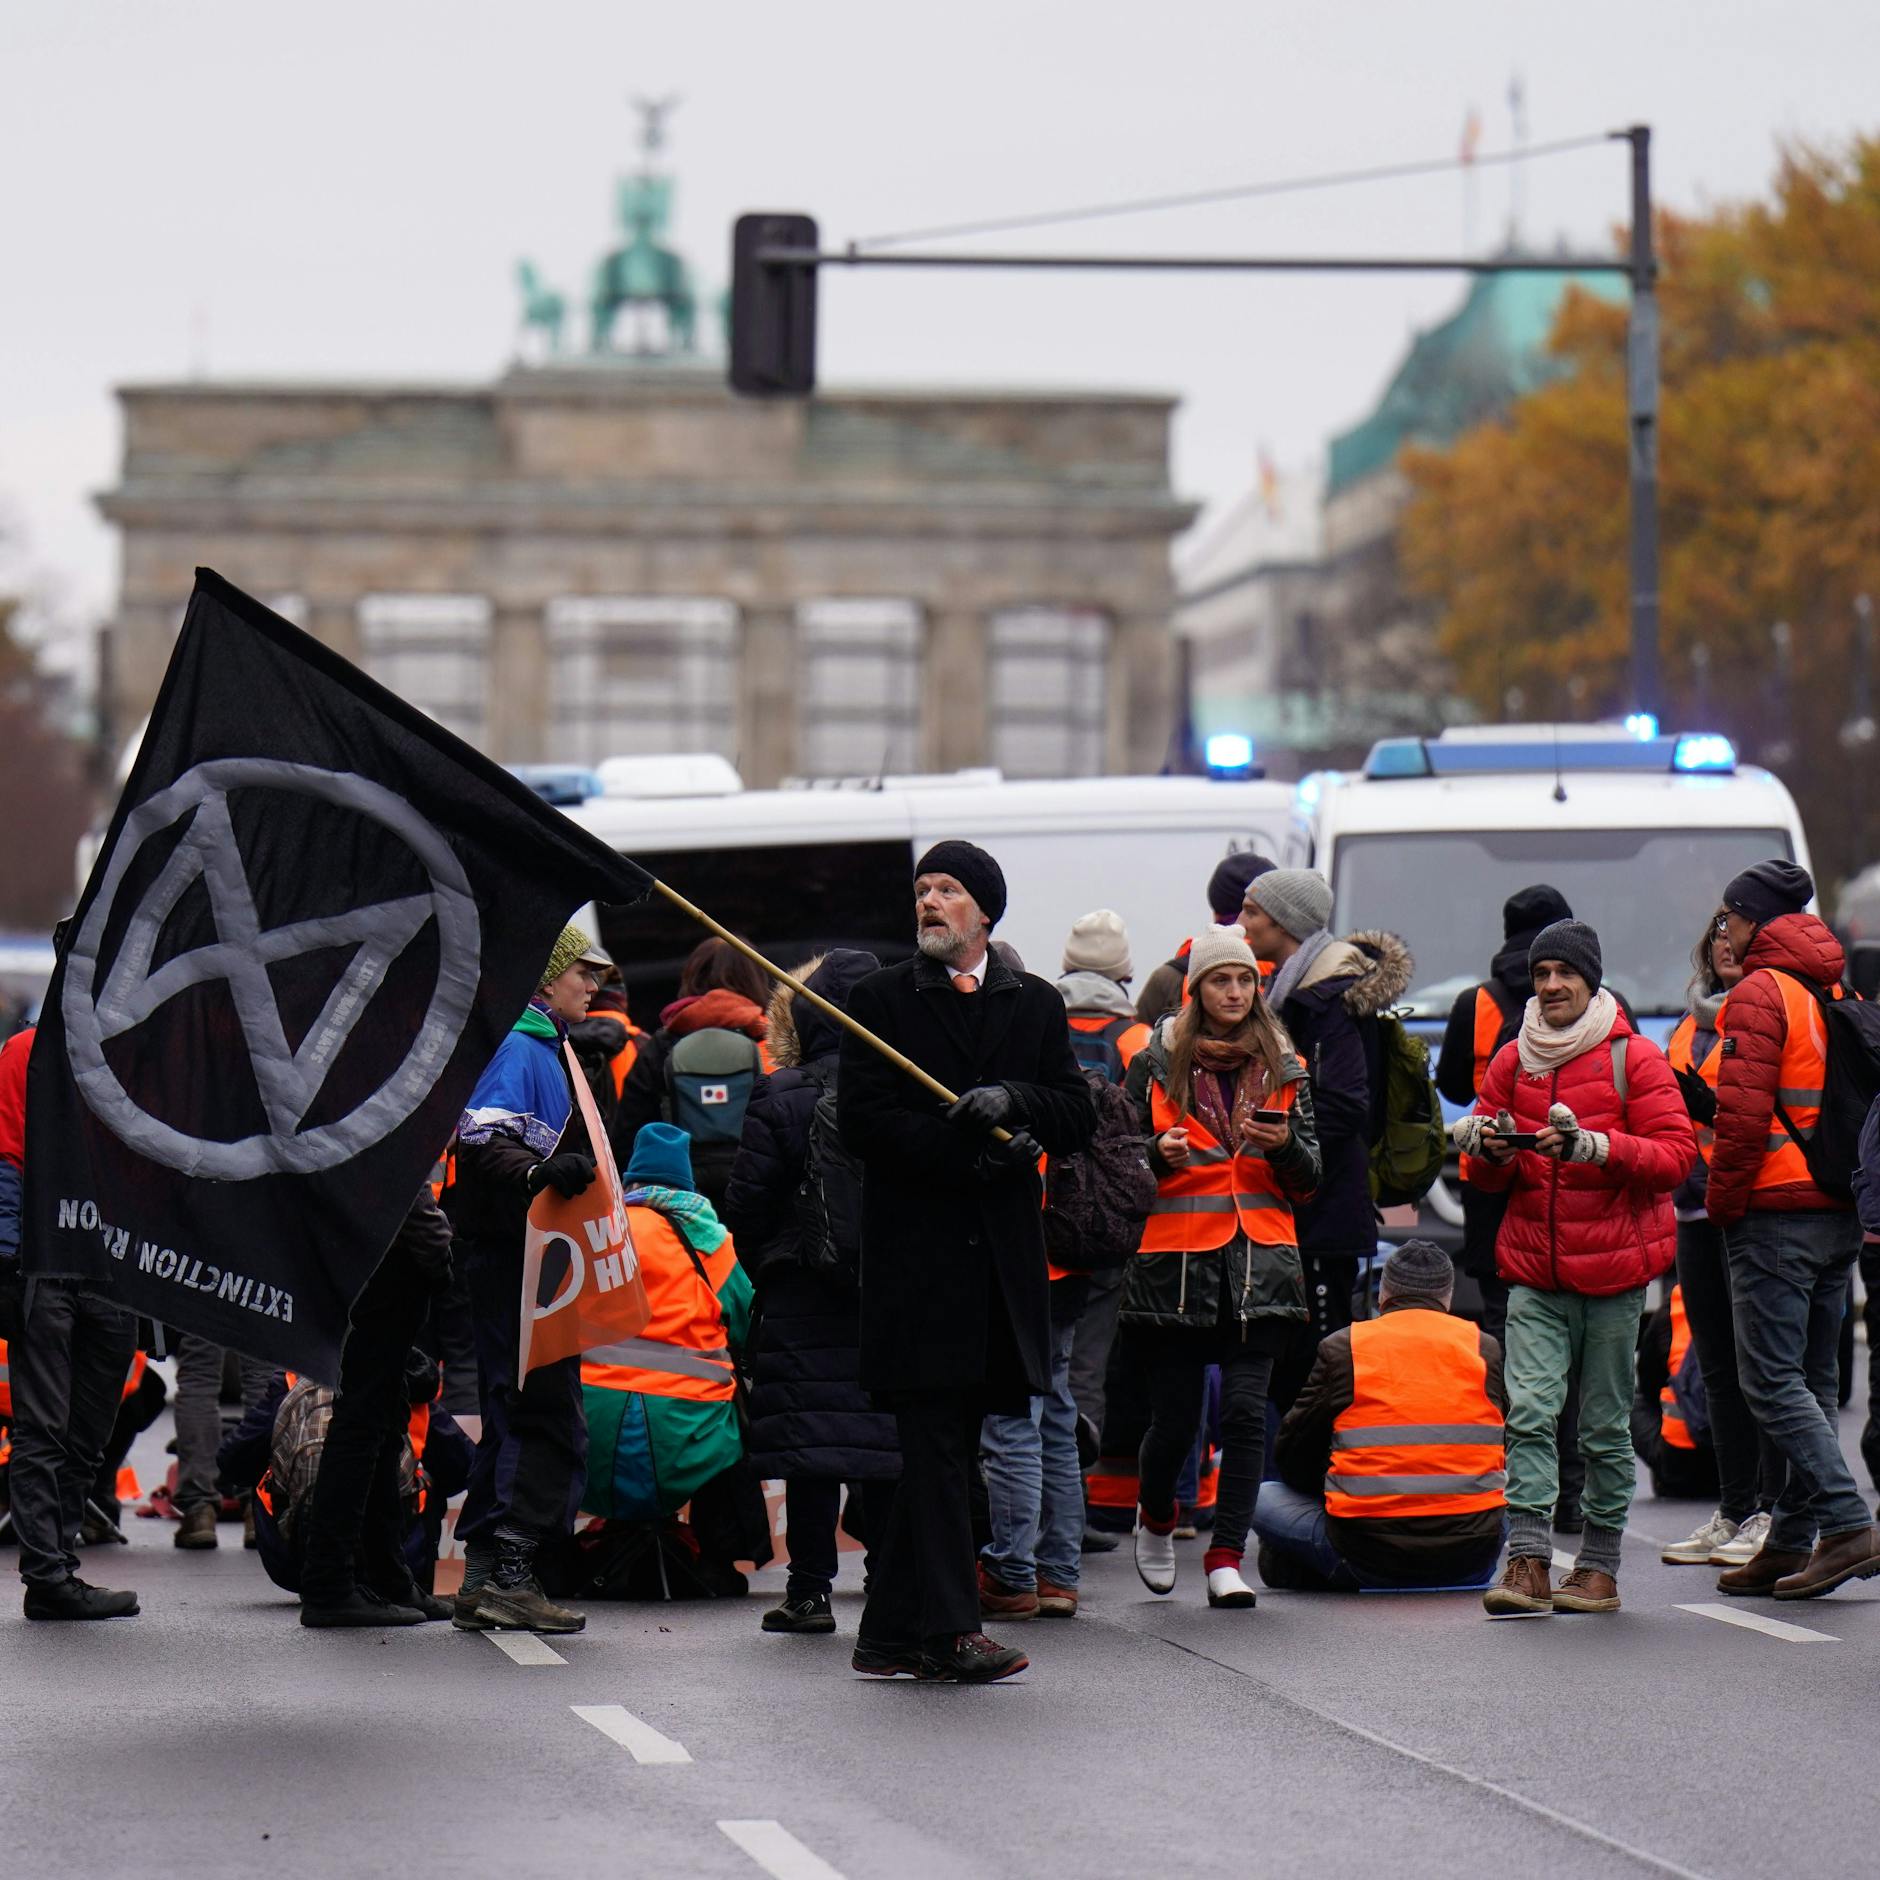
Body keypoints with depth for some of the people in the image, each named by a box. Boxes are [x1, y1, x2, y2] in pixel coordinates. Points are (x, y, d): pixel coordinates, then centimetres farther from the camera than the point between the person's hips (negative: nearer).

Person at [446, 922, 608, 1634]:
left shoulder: (543, 1047, 20)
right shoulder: (518, 1048, -11)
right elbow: (479, 1142, -25)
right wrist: (543, 1174, -39)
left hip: (523, 1258, 11)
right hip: (511, 1254, -11)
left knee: (513, 1416, 12)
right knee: (549, 1416, -12)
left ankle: (484, 1578, 14)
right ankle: (510, 1575, -14)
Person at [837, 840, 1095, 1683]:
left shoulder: (1036, 1006, 14)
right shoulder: (880, 999, 5)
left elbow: (1078, 1118, 7)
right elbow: (863, 1120, -5)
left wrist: (1012, 1100, -13)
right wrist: (972, 1153, -15)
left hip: (1001, 1256, 4)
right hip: (915, 1252, -4)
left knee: (944, 1450, 7)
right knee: (936, 1446, -9)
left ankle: (891, 1634, 12)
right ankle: (949, 1629, -11)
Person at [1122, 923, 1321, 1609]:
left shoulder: (1283, 1071, 12)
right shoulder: (1156, 1066, 6)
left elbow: (1309, 1181, 12)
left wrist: (1285, 1146, -9)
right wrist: (1159, 1156, -12)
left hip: (1259, 1266, 1)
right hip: (1174, 1262, -1)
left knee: (1246, 1409, -10)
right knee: (1174, 1416, 2)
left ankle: (1226, 1558, -6)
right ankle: (1155, 1518, 33)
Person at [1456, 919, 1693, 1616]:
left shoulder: (1634, 1058, -2)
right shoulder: (1512, 1061, 11)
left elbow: (1676, 1154, -8)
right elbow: (1490, 1178, 17)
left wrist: (1595, 1147, -22)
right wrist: (1491, 1151, -7)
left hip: (1613, 1268, -3)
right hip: (1533, 1269, 3)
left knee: (1605, 1426, 4)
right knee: (1529, 1410, -11)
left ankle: (1599, 1567, 13)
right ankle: (1527, 1563, -15)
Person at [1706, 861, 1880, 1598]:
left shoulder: (1760, 993, -9)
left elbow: (1743, 1113, -16)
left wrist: (1722, 1201, -8)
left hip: (1776, 1210, -9)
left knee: (1771, 1379, -8)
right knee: (1813, 1381, 11)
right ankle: (1791, 1540, 12)